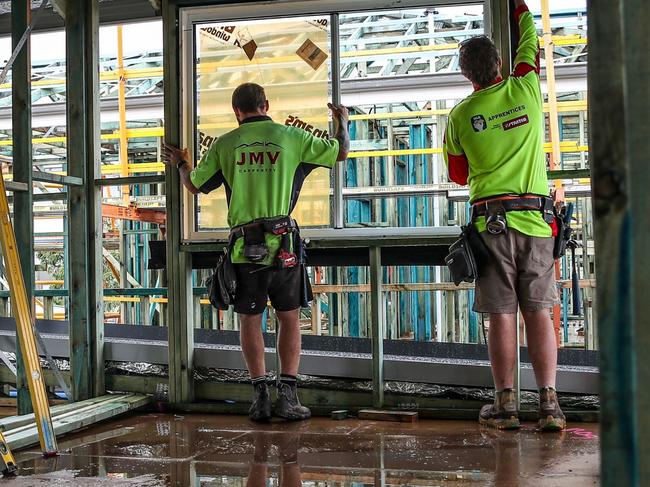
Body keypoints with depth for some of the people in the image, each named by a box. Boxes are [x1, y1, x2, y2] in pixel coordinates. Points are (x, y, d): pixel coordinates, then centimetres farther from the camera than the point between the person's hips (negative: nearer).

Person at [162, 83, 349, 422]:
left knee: (250, 321, 10)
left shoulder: (224, 144, 5)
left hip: (244, 247, 1)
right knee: (289, 318, 9)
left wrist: (180, 164, 37)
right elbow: (340, 152, 11)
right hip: (282, 244, -1)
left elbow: (194, 186, 15)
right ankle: (287, 394, 4)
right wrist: (342, 123, 32)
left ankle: (260, 395, 9)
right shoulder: (290, 137, 2)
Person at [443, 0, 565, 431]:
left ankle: (506, 404, 3)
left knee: (502, 315, 1)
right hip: (536, 219, 1)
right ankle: (549, 402, 2)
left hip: (492, 221, -1)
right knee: (539, 313, 3)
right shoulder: (526, 89, 3)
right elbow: (530, 42, 24)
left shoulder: (461, 116, 1)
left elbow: (458, 175, 13)